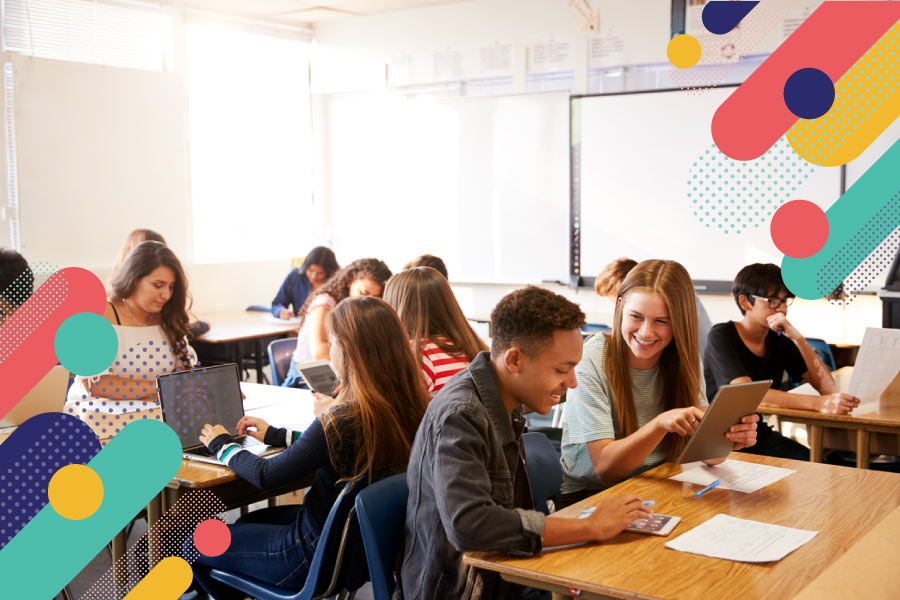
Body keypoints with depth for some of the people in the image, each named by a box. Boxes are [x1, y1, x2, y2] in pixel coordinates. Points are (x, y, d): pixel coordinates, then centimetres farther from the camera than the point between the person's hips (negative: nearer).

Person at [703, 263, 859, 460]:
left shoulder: (779, 339, 6)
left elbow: (828, 388, -3)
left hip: (763, 438, 5)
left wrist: (798, 338, -16)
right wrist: (818, 403, -38)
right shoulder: (721, 337, -12)